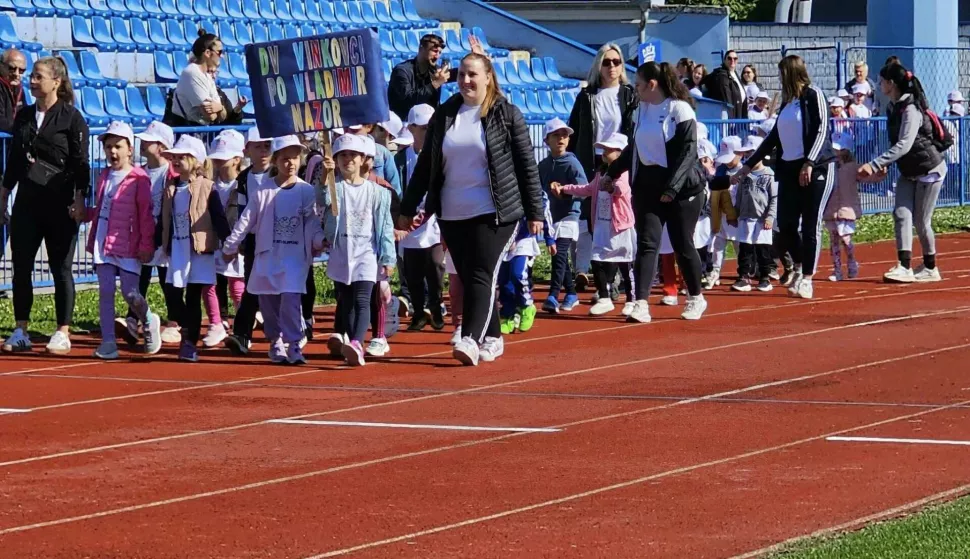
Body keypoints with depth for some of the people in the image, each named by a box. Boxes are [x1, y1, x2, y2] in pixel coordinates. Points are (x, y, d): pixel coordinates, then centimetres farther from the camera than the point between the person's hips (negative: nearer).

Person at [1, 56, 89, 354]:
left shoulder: (71, 117, -5)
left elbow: (81, 163, -7)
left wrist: (79, 199, -14)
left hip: (59, 203, -5)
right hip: (26, 201, 5)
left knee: (61, 268, 0)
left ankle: (63, 333, 6)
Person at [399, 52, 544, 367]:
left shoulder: (506, 115, -1)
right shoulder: (444, 115, 9)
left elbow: (527, 166, 0)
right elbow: (425, 166, 14)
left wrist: (535, 213, -3)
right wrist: (408, 209, 13)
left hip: (494, 212, -5)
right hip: (452, 214, 5)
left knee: (481, 276, -13)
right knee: (468, 279, 6)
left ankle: (471, 340, -23)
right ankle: (491, 339, 18)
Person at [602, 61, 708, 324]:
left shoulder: (680, 110, -11)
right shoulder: (642, 110, 11)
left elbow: (688, 152, -16)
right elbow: (634, 148, 22)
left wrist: (672, 187, -22)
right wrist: (612, 172, 22)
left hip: (681, 187, -6)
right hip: (647, 186, 6)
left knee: (682, 244, 4)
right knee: (646, 244, -4)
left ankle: (696, 299, 22)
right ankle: (641, 304, -10)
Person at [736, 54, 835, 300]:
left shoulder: (813, 96, -4)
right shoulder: (787, 102, 17)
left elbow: (821, 131, -12)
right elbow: (774, 136, 23)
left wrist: (809, 163, -22)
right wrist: (749, 165, 24)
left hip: (816, 169, -7)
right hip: (789, 169, 7)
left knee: (810, 226, -3)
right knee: (785, 224, 1)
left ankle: (807, 279, 3)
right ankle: (799, 267, 21)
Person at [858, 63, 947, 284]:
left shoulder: (911, 109, -25)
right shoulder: (893, 108, 2)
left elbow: (904, 145, -33)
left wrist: (875, 164, -37)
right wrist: (885, 165, -2)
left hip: (929, 170, -8)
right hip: (908, 171, 8)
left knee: (921, 220, -1)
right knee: (901, 214, -6)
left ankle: (930, 268, 15)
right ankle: (904, 267, -12)